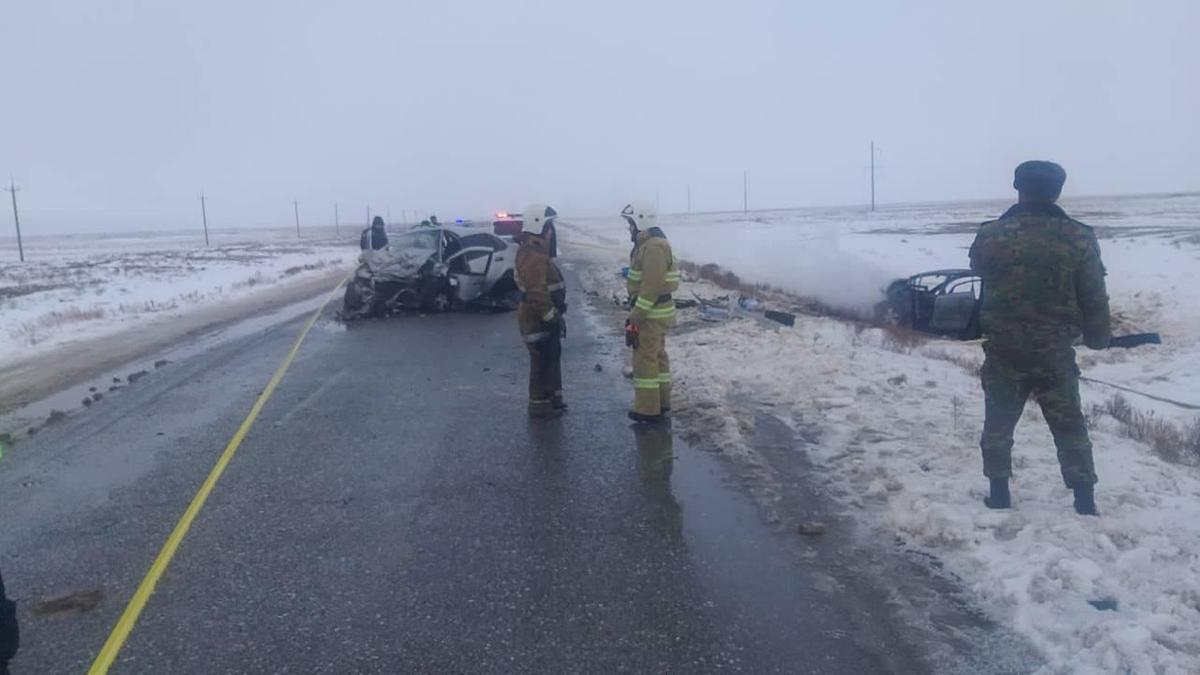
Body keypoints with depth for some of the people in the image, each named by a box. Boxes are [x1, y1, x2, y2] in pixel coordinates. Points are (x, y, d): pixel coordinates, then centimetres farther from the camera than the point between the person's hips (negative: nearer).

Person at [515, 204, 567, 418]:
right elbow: (536, 292, -27)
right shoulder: (533, 255, -20)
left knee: (551, 358, 18)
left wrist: (555, 315, 23)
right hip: (538, 320, -11)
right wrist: (550, 316, -23)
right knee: (543, 361, -3)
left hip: (544, 319, 11)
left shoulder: (536, 251, 15)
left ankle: (552, 399, 28)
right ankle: (540, 404, 5)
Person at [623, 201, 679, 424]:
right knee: (657, 355, 16)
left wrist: (635, 318, -23)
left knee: (645, 358, -4)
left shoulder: (654, 247, -21)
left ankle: (648, 409, 3)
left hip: (652, 314, -10)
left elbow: (651, 287, -26)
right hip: (655, 311, 10)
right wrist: (636, 312, 20)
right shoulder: (649, 244, 13)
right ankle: (661, 401, 26)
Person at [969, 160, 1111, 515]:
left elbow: (980, 272, 13)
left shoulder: (990, 235, -7)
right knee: (1071, 430, 15)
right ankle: (1085, 503, 20)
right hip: (1055, 355, 0)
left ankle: (999, 496, 22)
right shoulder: (1079, 238, -8)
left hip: (1002, 353, 0)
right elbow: (1094, 299, -2)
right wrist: (1099, 338, 14)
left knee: (998, 425, 16)